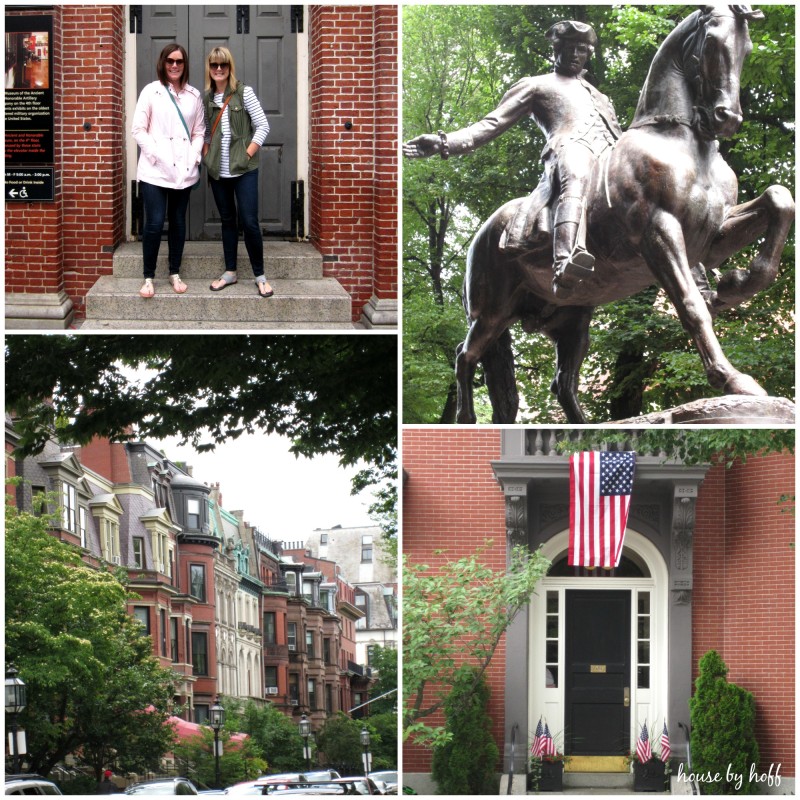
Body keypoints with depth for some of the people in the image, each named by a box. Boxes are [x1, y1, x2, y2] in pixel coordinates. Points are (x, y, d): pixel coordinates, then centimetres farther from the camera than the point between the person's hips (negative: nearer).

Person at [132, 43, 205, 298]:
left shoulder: (194, 96, 9)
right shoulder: (151, 91, -1)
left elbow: (199, 131, 12)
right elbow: (139, 130, -3)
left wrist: (194, 157, -2)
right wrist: (157, 155, -11)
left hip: (184, 170, 4)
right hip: (155, 170, -3)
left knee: (178, 222, 10)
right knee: (155, 223, -9)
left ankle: (175, 274, 21)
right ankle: (148, 278, 1)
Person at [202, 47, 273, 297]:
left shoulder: (244, 93, -6)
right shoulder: (207, 98, 6)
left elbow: (263, 126, -7)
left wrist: (247, 154, -11)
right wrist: (206, 152, 2)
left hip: (244, 170, -4)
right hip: (218, 171, 4)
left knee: (249, 222, -8)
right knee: (227, 220, 12)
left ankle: (260, 276, 1)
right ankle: (230, 272, 20)